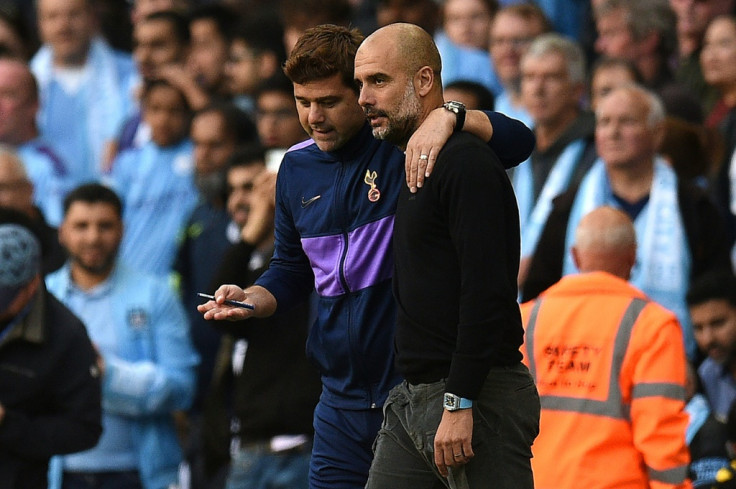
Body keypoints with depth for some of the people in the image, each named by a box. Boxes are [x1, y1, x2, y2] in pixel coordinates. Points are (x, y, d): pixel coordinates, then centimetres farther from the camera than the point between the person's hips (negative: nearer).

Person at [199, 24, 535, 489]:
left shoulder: (408, 146, -8)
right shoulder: (296, 168, 10)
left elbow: (518, 139, -19)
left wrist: (448, 117, -35)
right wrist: (251, 300, 3)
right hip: (343, 399, 6)